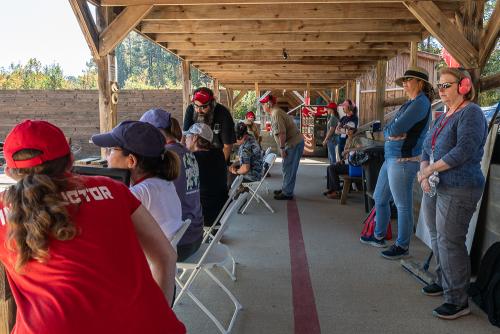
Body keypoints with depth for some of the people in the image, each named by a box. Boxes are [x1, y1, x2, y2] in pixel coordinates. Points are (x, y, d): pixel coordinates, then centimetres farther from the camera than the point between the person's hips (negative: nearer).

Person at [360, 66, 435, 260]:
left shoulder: (420, 103, -12)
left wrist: (388, 130, 1)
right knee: (380, 199, 18)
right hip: (391, 158, 10)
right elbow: (388, 130, 17)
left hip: (404, 160, -10)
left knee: (403, 205, 0)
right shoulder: (411, 103, 18)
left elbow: (395, 129, -19)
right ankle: (379, 237, 33)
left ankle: (402, 246, 13)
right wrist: (392, 131, -4)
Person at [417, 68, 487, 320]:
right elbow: (427, 149, 14)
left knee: (449, 242, -6)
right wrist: (424, 174, -5)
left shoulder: (470, 113, -10)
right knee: (437, 238, 16)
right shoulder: (443, 116, 16)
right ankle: (444, 281, 33)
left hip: (458, 190, -8)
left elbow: (463, 151, -22)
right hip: (434, 188, 8)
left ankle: (457, 300, 5)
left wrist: (428, 170, -15)